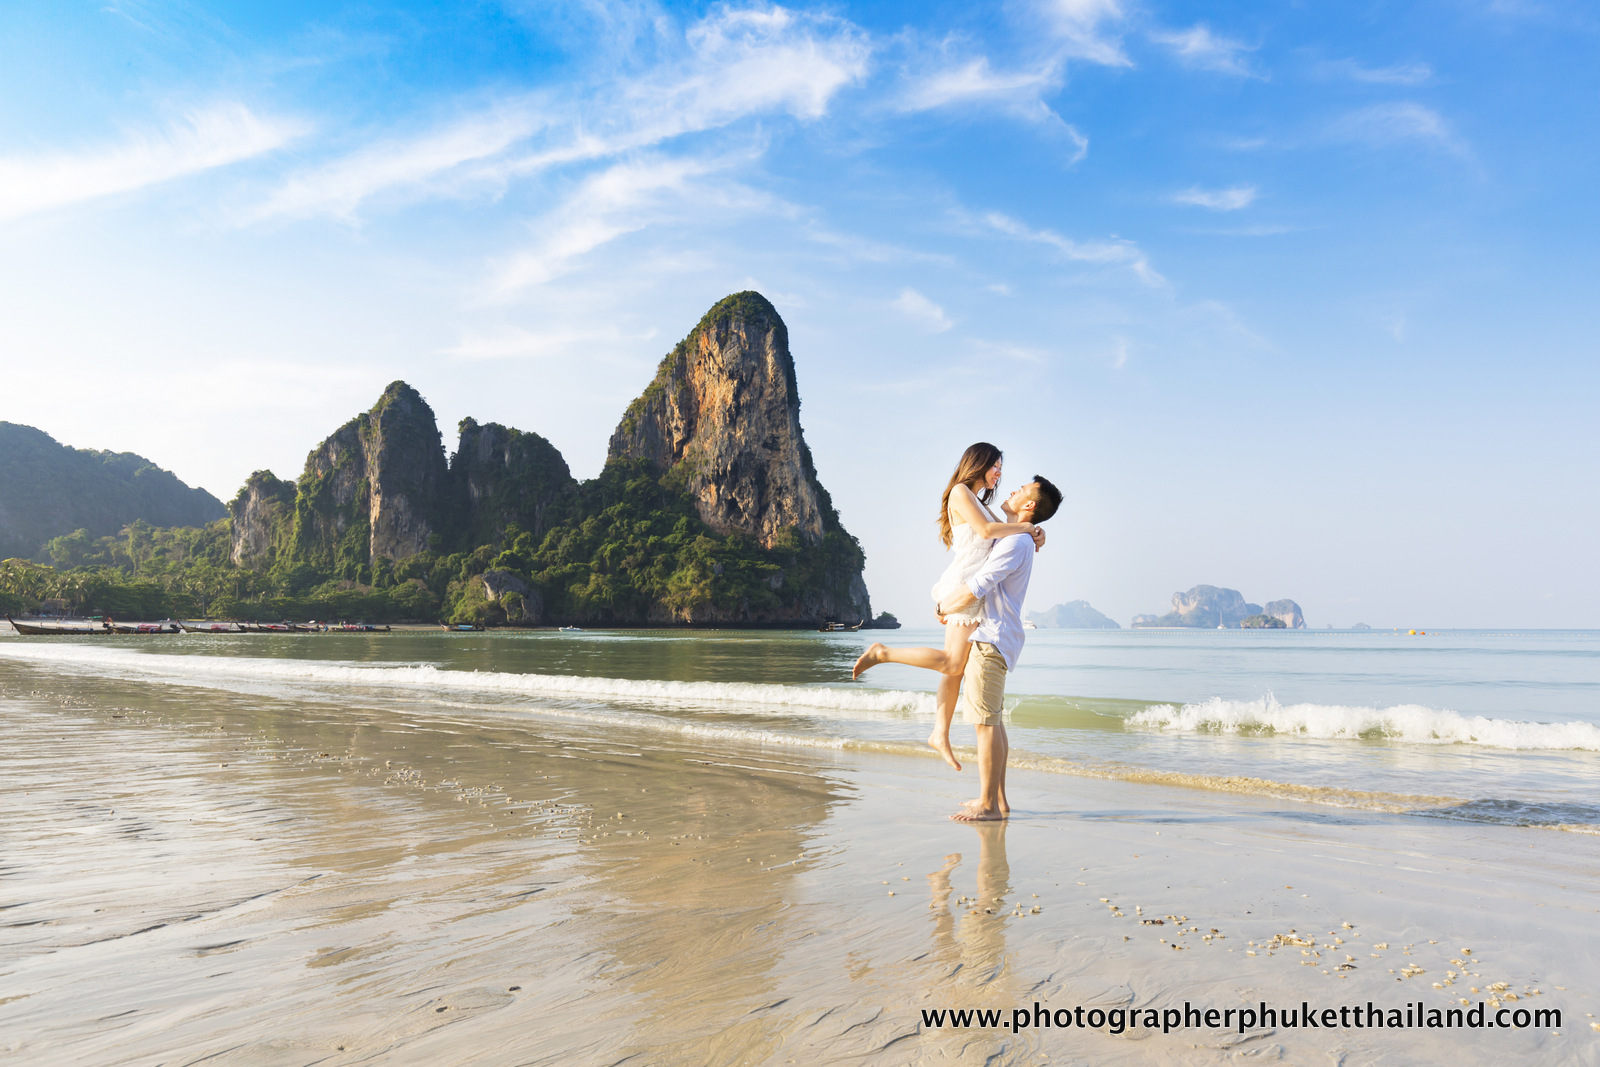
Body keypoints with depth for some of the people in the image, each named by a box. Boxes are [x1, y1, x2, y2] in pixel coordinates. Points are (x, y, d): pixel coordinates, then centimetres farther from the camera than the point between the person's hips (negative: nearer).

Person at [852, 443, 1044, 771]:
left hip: (971, 589, 9)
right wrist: (1026, 526, -5)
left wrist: (1033, 536, 4)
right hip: (963, 584, -9)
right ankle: (882, 653, -7)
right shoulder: (960, 491, -5)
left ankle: (940, 735, 12)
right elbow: (987, 530, -17)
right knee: (952, 663, -13)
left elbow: (1006, 534, 24)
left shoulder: (980, 502, 24)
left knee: (956, 668, 8)